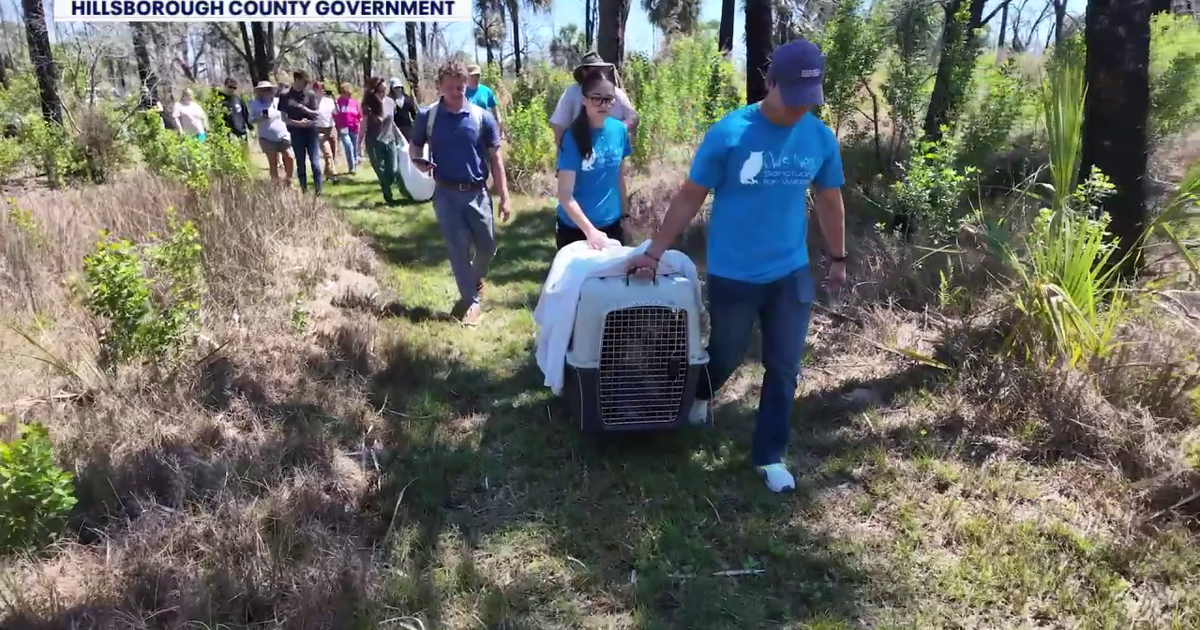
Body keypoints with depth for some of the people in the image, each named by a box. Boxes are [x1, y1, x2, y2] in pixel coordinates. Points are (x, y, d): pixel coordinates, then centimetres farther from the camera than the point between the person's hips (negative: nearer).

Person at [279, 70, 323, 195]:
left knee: (315, 162, -4)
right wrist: (298, 123, -15)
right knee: (300, 163, 7)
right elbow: (284, 118, -2)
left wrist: (305, 109, -16)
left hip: (311, 132, 0)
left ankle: (318, 190, -2)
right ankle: (303, 190, 13)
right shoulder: (285, 96, -1)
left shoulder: (311, 94, 3)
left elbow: (316, 113, 2)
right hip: (296, 134, 0)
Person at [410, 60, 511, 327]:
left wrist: (504, 196, -4)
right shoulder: (427, 117, -3)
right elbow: (414, 148, 11)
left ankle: (476, 281, 42)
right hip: (446, 193, 0)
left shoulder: (482, 117, -4)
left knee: (487, 248, 11)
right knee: (458, 249, 3)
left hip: (477, 193, 1)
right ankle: (471, 300, 17)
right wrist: (420, 163, -14)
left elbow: (495, 158, -1)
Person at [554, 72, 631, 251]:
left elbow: (619, 178, 8)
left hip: (611, 225, 4)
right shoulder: (573, 138, -16)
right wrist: (590, 231, -26)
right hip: (574, 228, -4)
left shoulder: (620, 130, -3)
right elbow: (565, 195, -19)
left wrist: (625, 216, 10)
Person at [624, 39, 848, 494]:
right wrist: (655, 252, -7)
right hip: (733, 276, -3)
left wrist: (838, 259, 18)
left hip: (792, 274, 3)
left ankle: (770, 456, 26)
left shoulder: (822, 139, -3)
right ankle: (701, 395, 51)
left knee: (784, 368, 8)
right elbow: (689, 198, -9)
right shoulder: (729, 134, -15)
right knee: (726, 355, 17)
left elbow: (829, 202, 11)